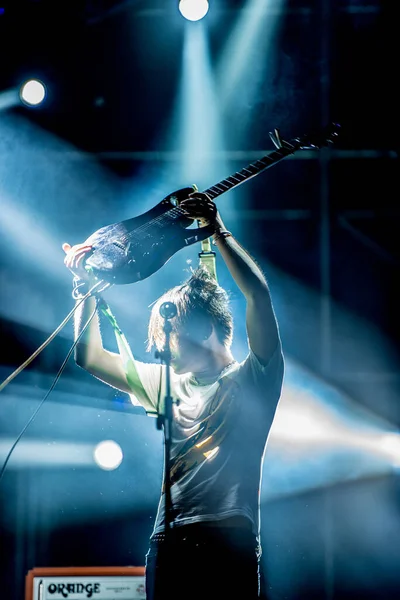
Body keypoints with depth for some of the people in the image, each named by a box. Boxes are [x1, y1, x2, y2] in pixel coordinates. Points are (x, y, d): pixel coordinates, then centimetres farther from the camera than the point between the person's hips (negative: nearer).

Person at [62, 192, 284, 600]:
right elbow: (91, 357, 26)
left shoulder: (251, 381, 7)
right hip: (167, 546, 5)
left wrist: (217, 230, -5)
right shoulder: (168, 385, 23)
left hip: (229, 544, -5)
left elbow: (258, 293, -7)